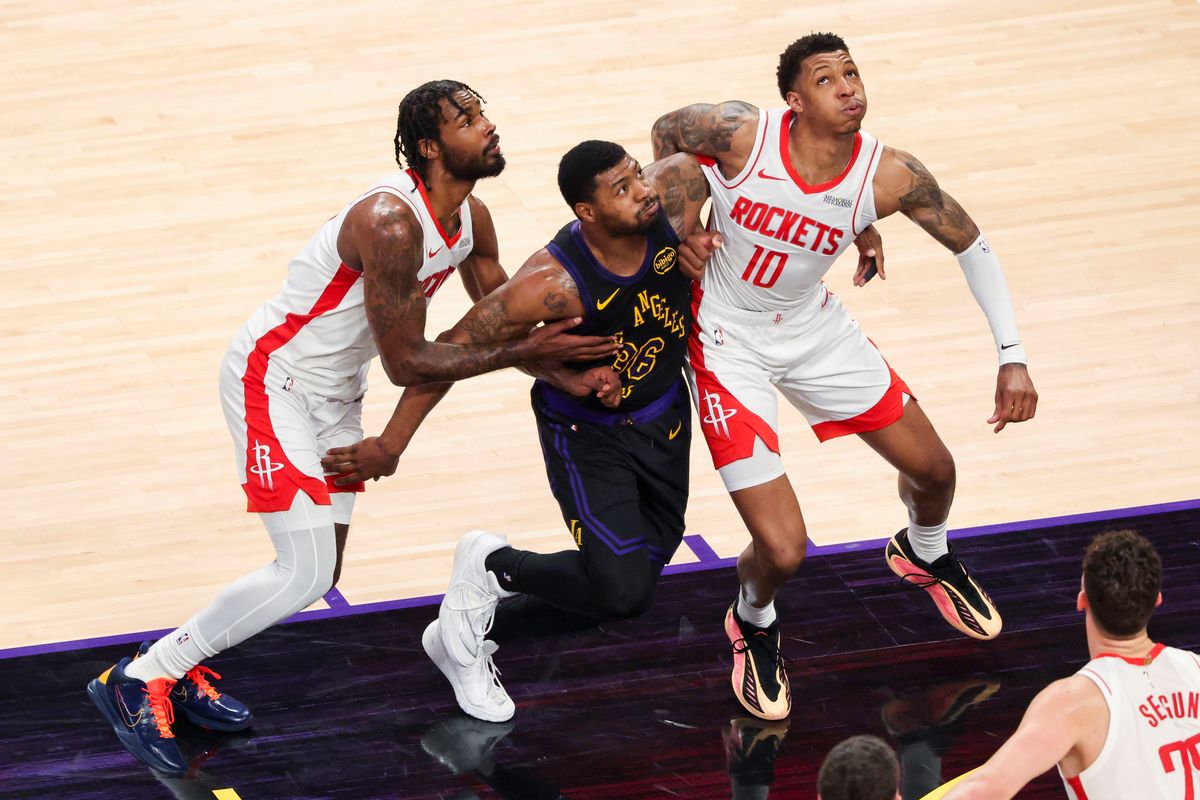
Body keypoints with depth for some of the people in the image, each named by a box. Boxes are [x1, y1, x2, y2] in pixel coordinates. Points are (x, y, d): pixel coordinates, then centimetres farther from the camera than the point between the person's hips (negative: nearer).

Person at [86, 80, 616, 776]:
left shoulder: (471, 217, -1)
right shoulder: (391, 223, -30)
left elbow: (504, 326, 9)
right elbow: (407, 363, -27)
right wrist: (525, 351, -27)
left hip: (335, 393, 10)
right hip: (272, 380, -9)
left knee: (317, 574, 9)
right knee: (305, 576, -16)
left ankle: (180, 670, 24)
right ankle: (138, 680, -4)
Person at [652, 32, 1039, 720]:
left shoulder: (891, 177, -20)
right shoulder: (741, 134, -28)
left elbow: (973, 246, -4)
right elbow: (666, 130, -5)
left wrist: (1013, 358, -9)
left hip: (815, 328, 4)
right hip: (730, 344, -4)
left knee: (933, 468, 15)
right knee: (782, 551, -13)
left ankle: (925, 555, 53)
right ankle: (754, 625, 24)